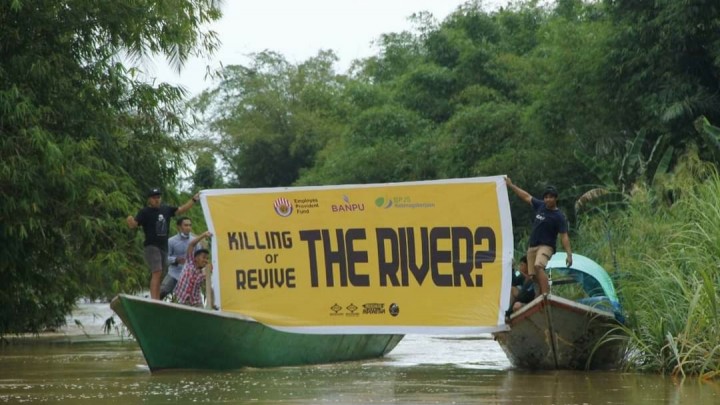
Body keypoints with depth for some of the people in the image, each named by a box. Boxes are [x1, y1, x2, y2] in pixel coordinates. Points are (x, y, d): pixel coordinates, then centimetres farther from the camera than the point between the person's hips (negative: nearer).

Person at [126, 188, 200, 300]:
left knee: (159, 276, 9)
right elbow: (133, 225, -14)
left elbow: (180, 210, 24)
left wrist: (193, 200, 22)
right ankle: (154, 300, -25)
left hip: (163, 247, 7)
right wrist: (130, 220, -36)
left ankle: (157, 300, 11)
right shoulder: (145, 212, -5)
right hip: (151, 247, -7)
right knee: (157, 273, -20)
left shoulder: (166, 209, 12)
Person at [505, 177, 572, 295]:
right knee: (533, 276, 4)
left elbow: (564, 236, -13)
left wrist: (569, 254, -21)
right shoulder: (540, 206, 7)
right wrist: (511, 185, 25)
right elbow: (526, 196, 19)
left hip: (546, 246, -7)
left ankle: (546, 295, -41)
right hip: (532, 246, 7)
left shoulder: (559, 217, -10)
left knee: (539, 266, -32)